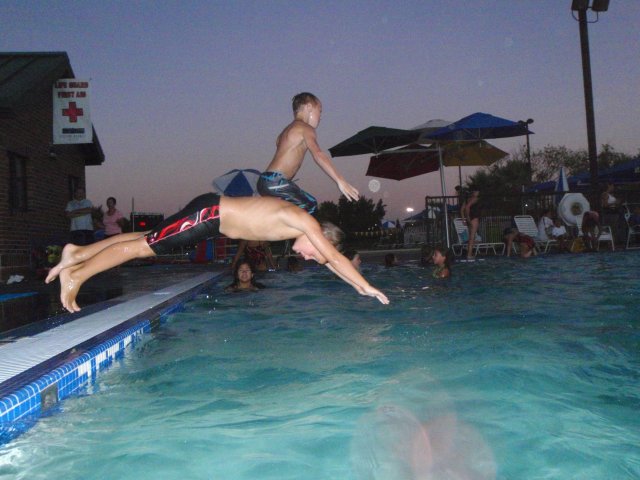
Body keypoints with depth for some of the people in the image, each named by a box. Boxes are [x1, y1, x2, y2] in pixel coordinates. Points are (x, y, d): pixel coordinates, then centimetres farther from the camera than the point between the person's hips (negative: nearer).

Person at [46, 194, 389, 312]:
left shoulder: (304, 227, 12)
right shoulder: (305, 222, -14)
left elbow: (330, 260, 22)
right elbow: (335, 256, -17)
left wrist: (358, 286, 23)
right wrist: (367, 286, -10)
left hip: (212, 213, 9)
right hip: (210, 213, -9)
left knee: (147, 241, 14)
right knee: (144, 246, -4)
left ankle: (77, 253, 22)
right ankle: (76, 274, 6)